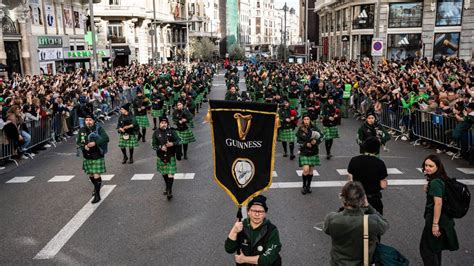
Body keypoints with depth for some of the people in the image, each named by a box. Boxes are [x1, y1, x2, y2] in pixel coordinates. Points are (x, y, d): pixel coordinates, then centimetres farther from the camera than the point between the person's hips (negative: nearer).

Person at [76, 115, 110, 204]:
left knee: (96, 176, -7)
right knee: (91, 175, 18)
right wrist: (84, 146, -14)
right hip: (87, 157, 5)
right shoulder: (82, 130, 1)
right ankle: (96, 187, 46)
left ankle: (97, 195, 4)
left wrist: (95, 143, -27)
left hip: (97, 156, -5)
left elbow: (106, 139, -18)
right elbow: (78, 142, 6)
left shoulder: (99, 129, -10)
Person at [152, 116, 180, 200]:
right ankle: (167, 188, 37)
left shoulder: (171, 131, -4)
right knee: (164, 174, 17)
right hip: (161, 156, 2)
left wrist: (172, 144, -22)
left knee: (170, 174, -9)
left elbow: (178, 140, -1)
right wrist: (160, 147, -21)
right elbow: (154, 145, -2)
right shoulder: (156, 133, -2)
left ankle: (169, 191, -6)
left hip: (171, 156, -2)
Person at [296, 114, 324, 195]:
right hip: (304, 152, -2)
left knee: (311, 170, 10)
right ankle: (304, 186, 6)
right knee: (306, 170, -12)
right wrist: (306, 144, -17)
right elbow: (298, 141, -3)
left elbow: (321, 136, 1)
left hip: (313, 152, 2)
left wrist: (316, 141, -16)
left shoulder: (314, 127, -2)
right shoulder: (300, 129, -4)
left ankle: (308, 186, 27)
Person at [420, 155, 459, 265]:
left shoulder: (435, 182, -22)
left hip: (436, 218, -10)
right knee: (435, 248, 24)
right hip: (444, 219, 10)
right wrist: (428, 190, 6)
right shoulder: (442, 179, 7)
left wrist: (435, 224, -24)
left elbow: (438, 203, -26)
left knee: (426, 248, 1)